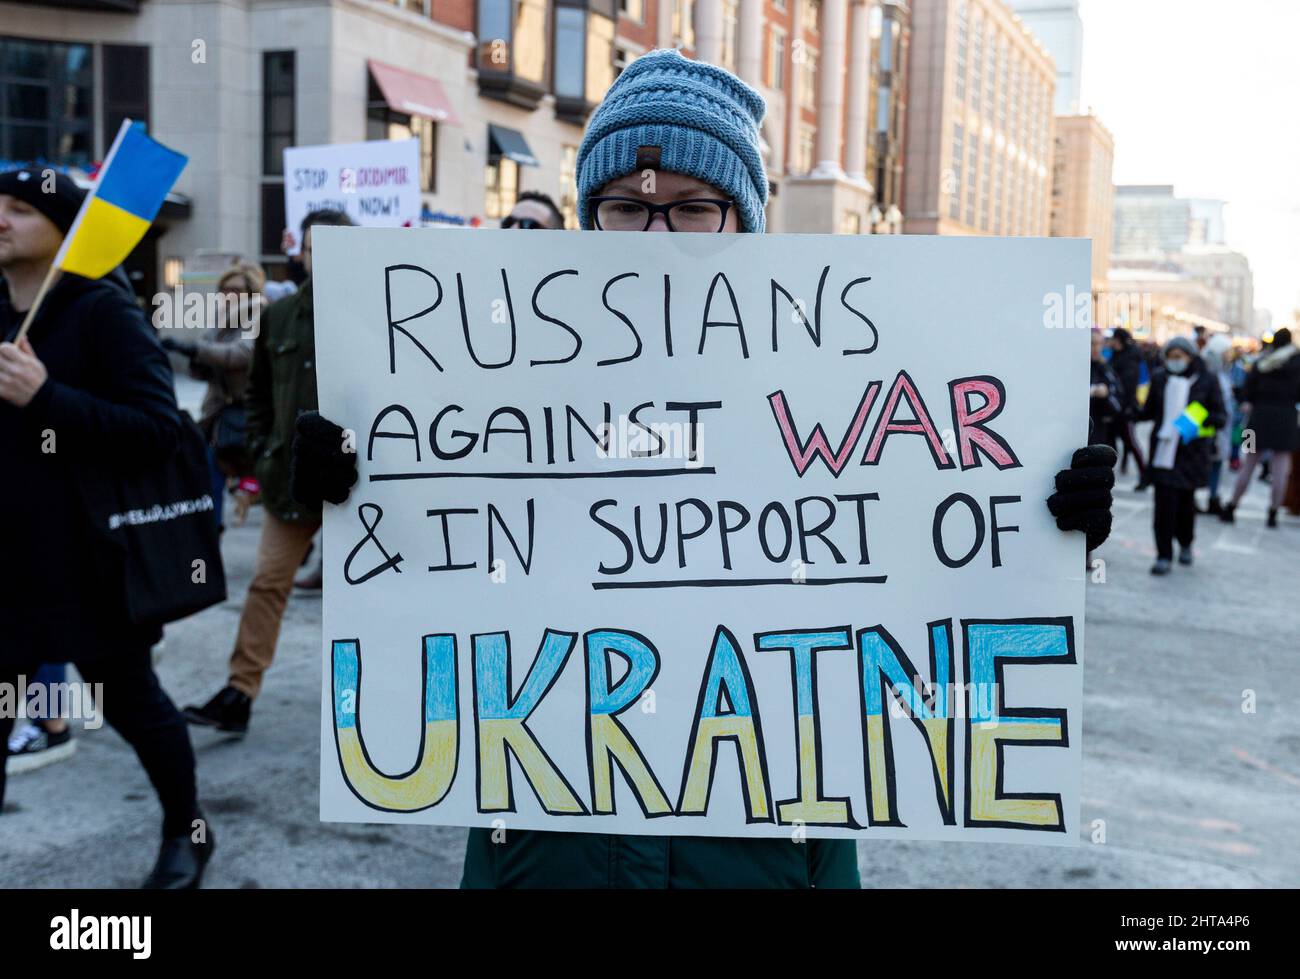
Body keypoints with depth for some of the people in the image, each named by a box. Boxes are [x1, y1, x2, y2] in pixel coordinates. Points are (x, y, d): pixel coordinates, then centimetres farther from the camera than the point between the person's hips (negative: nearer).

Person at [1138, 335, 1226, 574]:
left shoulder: (1207, 381, -1)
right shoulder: (1160, 378, 5)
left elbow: (1222, 417, 0)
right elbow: (1150, 411, 14)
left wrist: (1207, 419, -22)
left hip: (1191, 453, -1)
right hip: (1164, 450, 1)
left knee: (1186, 501, 10)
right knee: (1164, 503, -7)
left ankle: (1185, 545, 35)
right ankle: (1164, 556, 0)